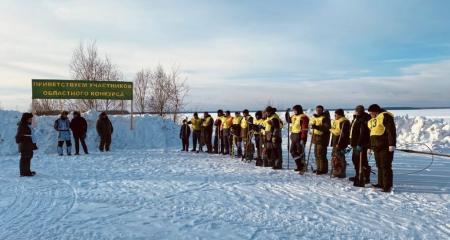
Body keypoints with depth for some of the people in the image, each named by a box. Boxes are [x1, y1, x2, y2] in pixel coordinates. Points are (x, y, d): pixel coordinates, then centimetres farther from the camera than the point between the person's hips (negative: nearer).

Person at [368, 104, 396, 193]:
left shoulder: (385, 116, -9)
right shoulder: (372, 120, 20)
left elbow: (391, 131, -17)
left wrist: (392, 144, -22)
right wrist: (370, 146, 25)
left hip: (385, 147, -9)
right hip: (376, 147, 9)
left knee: (386, 166, -7)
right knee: (379, 166, 14)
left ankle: (387, 186, -4)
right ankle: (381, 184, 22)